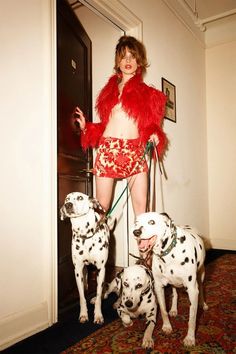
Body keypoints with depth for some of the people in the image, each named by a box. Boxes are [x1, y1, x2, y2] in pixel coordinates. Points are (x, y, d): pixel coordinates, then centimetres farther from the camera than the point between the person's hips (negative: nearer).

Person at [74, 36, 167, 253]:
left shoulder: (148, 93, 14)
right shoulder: (110, 89, 17)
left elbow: (151, 124, 12)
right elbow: (104, 124, 17)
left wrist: (154, 136, -8)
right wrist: (86, 126, 2)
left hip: (135, 152, -1)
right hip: (107, 149, 1)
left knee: (141, 207, -7)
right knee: (102, 207, 1)